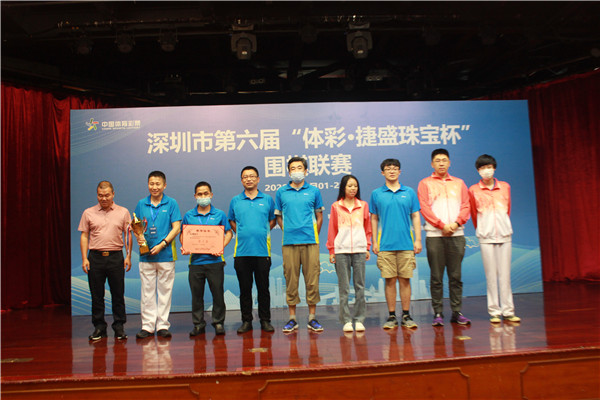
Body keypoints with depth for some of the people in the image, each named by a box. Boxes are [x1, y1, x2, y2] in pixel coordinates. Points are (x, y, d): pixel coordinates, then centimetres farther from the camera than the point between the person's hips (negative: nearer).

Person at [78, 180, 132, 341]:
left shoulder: (123, 212, 6)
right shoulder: (88, 213, 7)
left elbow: (128, 235, 7)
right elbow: (84, 236, 7)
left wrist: (128, 256, -1)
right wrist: (84, 258, -1)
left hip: (116, 257, -1)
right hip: (95, 257, 1)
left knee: (118, 294, 2)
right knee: (97, 295, 5)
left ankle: (119, 327, 12)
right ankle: (99, 327, 16)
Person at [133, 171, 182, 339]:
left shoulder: (171, 203, 1)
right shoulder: (141, 204, 9)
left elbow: (176, 228, -3)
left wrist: (162, 244, -13)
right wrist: (139, 236, -9)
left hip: (165, 254, -2)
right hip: (146, 254, 2)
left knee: (165, 291, 4)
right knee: (147, 291, 4)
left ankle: (163, 325, 12)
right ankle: (147, 326, 11)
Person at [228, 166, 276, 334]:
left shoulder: (267, 199, 6)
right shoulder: (235, 201, 8)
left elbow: (273, 219, 16)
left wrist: (263, 232, 4)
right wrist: (242, 233, 7)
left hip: (262, 250, -1)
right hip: (242, 251, 1)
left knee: (263, 287, 4)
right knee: (245, 288, 6)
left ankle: (265, 320, 14)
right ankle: (246, 321, 16)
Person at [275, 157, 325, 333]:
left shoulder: (314, 191, 8)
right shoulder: (281, 192, 8)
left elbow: (319, 216, 13)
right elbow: (278, 217, 14)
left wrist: (314, 234, 6)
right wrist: (287, 232, 5)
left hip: (310, 241, 0)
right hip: (289, 242, 0)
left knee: (312, 279, 1)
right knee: (291, 280, 3)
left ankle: (312, 318, 11)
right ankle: (292, 318, 13)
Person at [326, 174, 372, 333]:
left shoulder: (363, 205, 10)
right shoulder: (336, 206, 6)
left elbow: (367, 228, 13)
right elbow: (332, 229, 7)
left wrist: (367, 247, 7)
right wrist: (331, 250, 2)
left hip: (359, 250, 1)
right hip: (341, 250, -1)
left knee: (360, 285, 2)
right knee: (343, 287, 1)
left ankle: (359, 320, 9)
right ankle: (346, 320, 7)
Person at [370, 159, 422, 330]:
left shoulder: (409, 192, 8)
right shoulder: (376, 194, 7)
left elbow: (415, 216, 9)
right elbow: (374, 219, 9)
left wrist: (418, 240, 1)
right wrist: (374, 242, 3)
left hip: (406, 244, 1)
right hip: (385, 245, 0)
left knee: (405, 280, 4)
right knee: (390, 280, 2)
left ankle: (406, 316, 13)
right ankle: (392, 316, 11)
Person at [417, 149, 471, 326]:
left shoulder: (459, 183, 16)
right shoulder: (425, 184, 7)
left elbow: (465, 206, 9)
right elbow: (424, 207, -2)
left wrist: (456, 223, -9)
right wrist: (442, 225, -12)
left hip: (456, 234, 2)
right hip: (435, 235, -2)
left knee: (456, 276, 4)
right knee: (436, 277, 0)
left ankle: (457, 312, 12)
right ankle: (438, 313, 5)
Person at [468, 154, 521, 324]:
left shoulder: (505, 187, 7)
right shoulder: (473, 190, 1)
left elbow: (508, 210, 15)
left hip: (504, 235, 2)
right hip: (486, 237, -2)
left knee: (505, 274, 2)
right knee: (491, 276, -1)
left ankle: (508, 311, 9)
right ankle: (494, 312, 5)